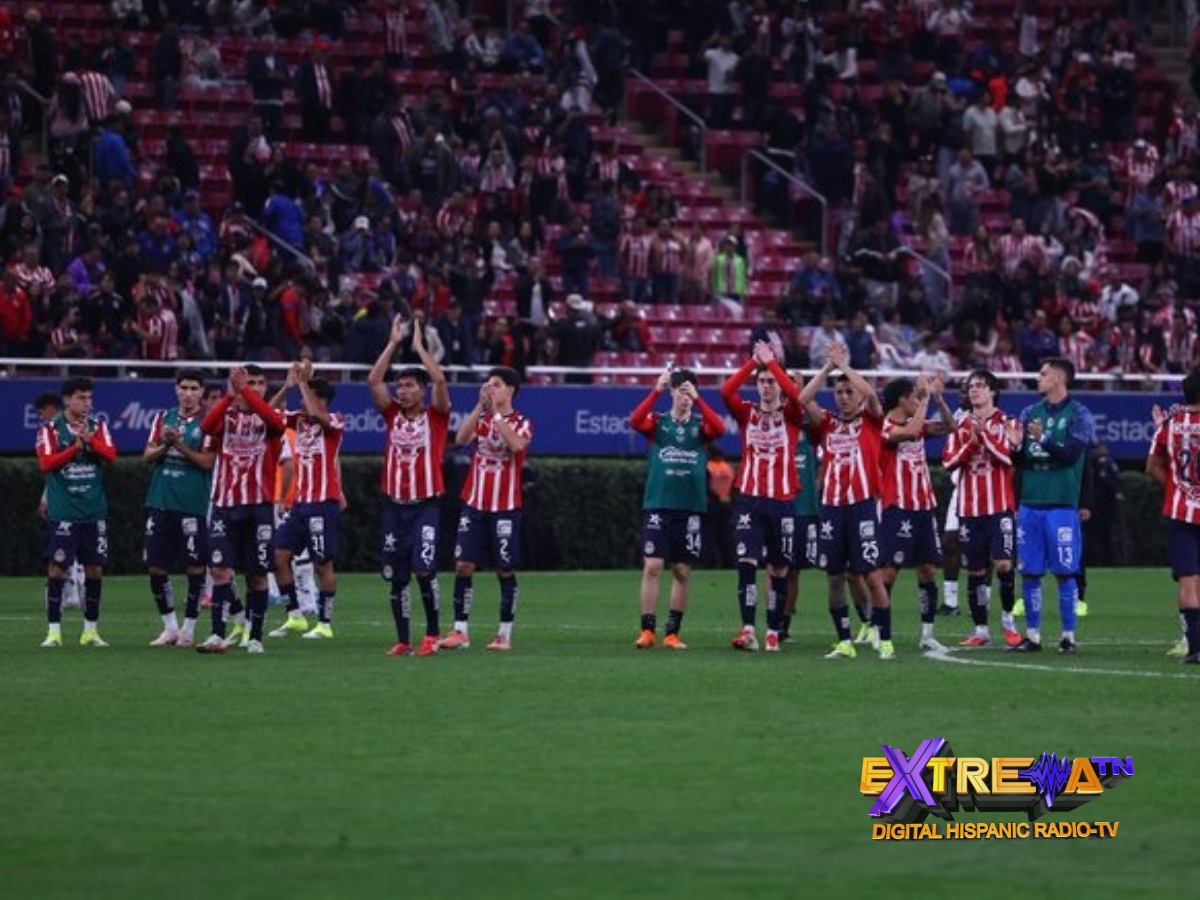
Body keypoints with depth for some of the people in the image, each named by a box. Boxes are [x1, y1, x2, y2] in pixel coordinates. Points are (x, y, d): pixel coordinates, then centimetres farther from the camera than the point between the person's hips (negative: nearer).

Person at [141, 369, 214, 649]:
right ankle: (170, 627, 17)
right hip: (161, 501, 4)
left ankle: (188, 629, 9)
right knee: (156, 567, 4)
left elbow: (207, 461, -9)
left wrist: (179, 444, -19)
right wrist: (164, 446, -11)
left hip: (193, 505, -4)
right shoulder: (164, 418, 12)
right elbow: (148, 456, 9)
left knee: (195, 567, -1)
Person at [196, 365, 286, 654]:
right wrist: (230, 394, -28)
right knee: (221, 569, -9)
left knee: (257, 574, 4)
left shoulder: (269, 417, 5)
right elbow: (207, 426, -16)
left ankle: (255, 637, 13)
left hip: (259, 506, 0)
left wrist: (245, 391, -26)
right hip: (225, 504, 0)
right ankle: (218, 635, -12)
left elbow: (276, 421, -21)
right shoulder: (226, 414, 7)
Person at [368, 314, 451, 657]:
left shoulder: (435, 415, 1)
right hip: (395, 504, 4)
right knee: (395, 577, 4)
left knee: (423, 568, -17)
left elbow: (440, 380, -14)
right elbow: (373, 380, 1)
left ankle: (432, 632, -2)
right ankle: (403, 640, 12)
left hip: (426, 504, -4)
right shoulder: (393, 414, 10)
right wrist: (394, 342, 0)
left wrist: (419, 345, -6)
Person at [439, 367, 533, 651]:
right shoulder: (481, 418, 9)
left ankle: (505, 634, 7)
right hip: (474, 504, 3)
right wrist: (480, 406, -18)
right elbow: (461, 438, -11)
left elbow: (516, 444, -24)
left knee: (506, 570, 0)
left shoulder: (521, 423, -1)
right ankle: (460, 631, 1)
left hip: (505, 508, -3)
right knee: (463, 565, -3)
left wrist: (495, 412, -24)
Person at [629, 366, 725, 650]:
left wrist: (697, 398, -19)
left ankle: (673, 633, 9)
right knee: (652, 566, -8)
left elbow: (719, 428, -14)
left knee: (682, 571, 3)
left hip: (691, 507, 1)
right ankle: (647, 630, -5)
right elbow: (635, 421, -15)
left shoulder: (700, 424, 7)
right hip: (658, 505, -1)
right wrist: (656, 390, -20)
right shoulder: (658, 422, 6)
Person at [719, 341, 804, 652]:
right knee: (747, 562, -13)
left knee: (779, 569, 4)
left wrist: (771, 362, -15)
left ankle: (773, 633, 12)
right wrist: (753, 362, -15)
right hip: (750, 499, 0)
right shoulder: (748, 413, 7)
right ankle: (747, 630, -16)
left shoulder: (790, 416, 5)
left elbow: (796, 395, -17)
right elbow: (726, 392, -11)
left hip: (783, 501, 0)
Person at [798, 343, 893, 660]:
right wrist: (829, 366, -2)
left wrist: (843, 364, -6)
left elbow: (870, 394, -13)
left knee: (873, 575, -7)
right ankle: (844, 642, 14)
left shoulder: (870, 421, 6)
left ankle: (885, 640, 0)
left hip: (863, 505, -4)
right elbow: (803, 399, -2)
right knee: (834, 577, 5)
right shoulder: (827, 424, 11)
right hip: (832, 506, 4)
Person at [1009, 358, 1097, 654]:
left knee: (1065, 572, -2)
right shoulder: (1030, 413, 13)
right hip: (1030, 504, 5)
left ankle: (1068, 635, 4)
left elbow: (1071, 454, -15)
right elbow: (1017, 458, 10)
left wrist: (1043, 440, -29)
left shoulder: (1078, 415, -2)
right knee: (1029, 572, 5)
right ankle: (1032, 635, 12)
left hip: (1061, 505, -5)